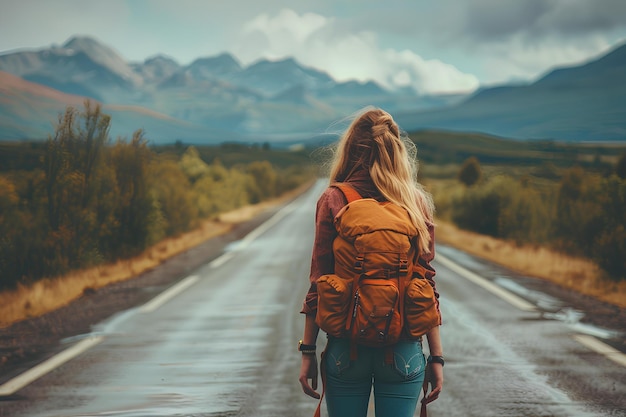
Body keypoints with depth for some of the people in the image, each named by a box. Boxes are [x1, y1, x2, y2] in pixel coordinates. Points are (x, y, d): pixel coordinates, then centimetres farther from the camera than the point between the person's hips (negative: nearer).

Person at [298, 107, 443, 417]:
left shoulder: (333, 201, -2)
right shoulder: (416, 202, 1)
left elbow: (319, 283, -4)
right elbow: (427, 283, 1)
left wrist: (308, 351, 2)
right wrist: (436, 356, 6)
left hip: (346, 347, -1)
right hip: (404, 350, 1)